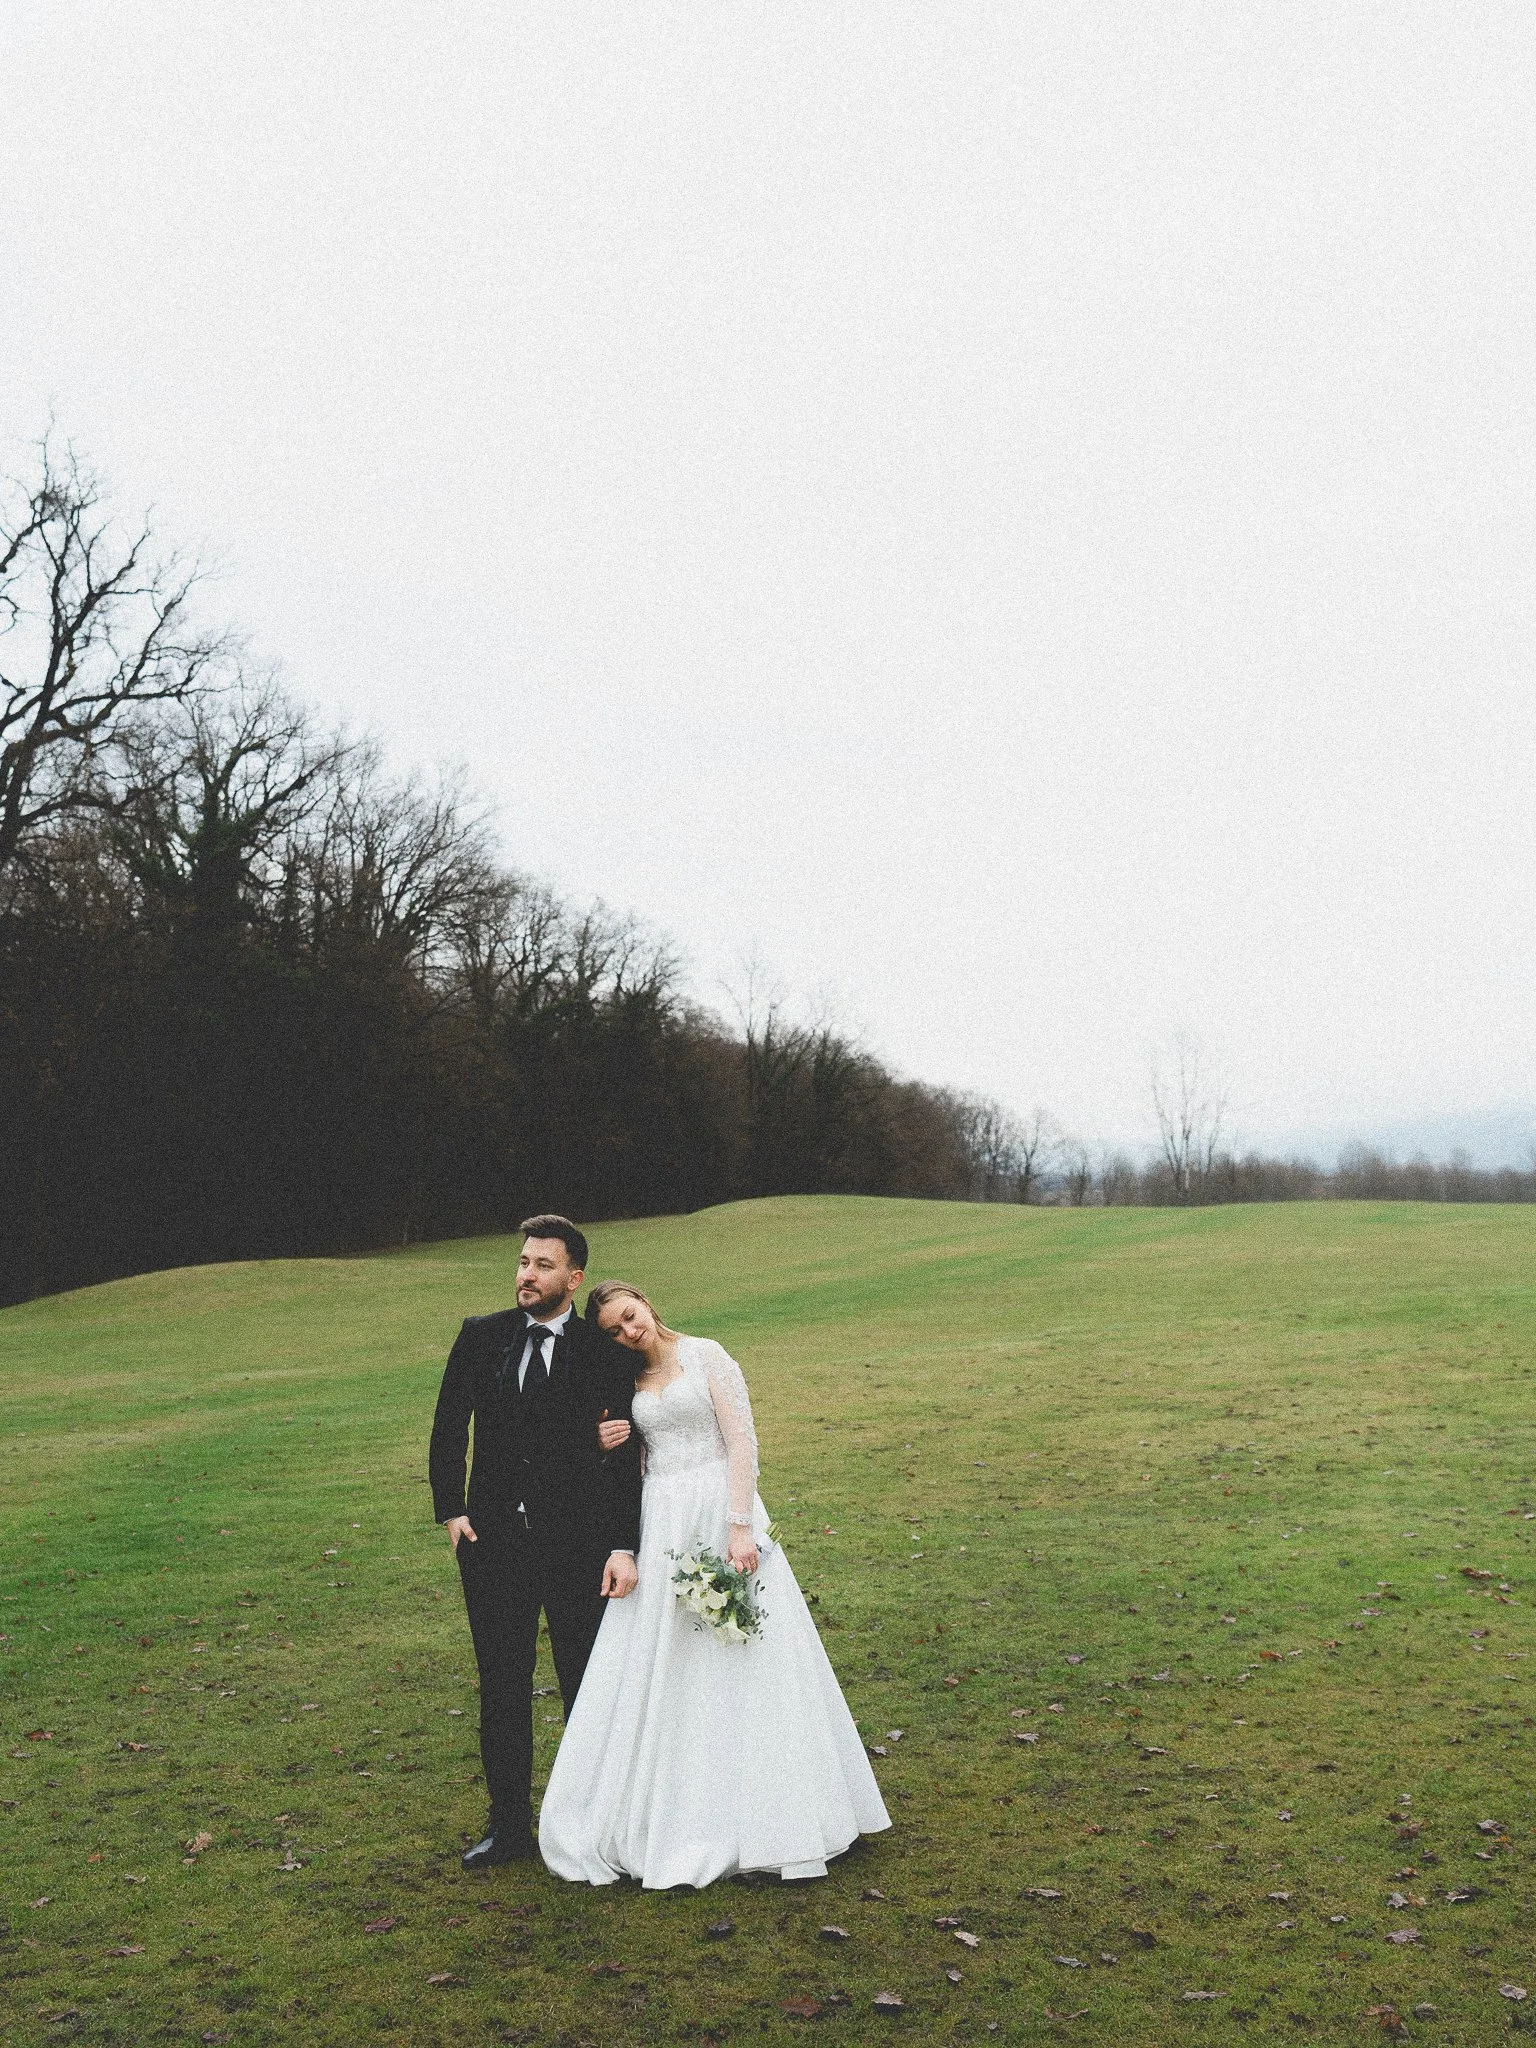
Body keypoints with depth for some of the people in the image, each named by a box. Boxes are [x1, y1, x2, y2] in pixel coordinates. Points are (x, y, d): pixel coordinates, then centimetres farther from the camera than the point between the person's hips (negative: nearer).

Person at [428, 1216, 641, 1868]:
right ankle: (508, 1824, 27)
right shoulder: (481, 1337, 3)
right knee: (501, 1687, 12)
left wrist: (623, 1546, -11)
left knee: (587, 1689, 9)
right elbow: (448, 1428, 7)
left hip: (579, 1543, -2)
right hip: (493, 1542, 3)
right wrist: (450, 1511, -2)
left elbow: (624, 1458, -5)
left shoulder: (604, 1353, -5)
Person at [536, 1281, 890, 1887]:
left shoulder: (706, 1356, -4)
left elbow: (742, 1442, -11)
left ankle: (766, 1814, 12)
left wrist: (741, 1528, -19)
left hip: (720, 1514, -5)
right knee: (659, 1666, 6)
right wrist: (608, 1444, -1)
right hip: (659, 1525, 5)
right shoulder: (626, 1381, 11)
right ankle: (664, 1813, 16)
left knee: (742, 1658, 0)